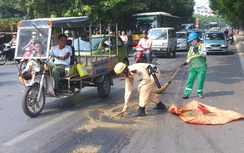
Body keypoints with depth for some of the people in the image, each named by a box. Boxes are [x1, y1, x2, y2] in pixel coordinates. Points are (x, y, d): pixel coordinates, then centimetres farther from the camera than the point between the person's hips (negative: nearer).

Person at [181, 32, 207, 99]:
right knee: (190, 79, -3)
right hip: (193, 66, 4)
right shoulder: (191, 48, 15)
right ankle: (186, 93, -3)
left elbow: (204, 54, -13)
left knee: (200, 80, 0)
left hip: (201, 66, -4)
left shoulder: (202, 45, 0)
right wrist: (186, 62, -1)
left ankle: (200, 93, 17)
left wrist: (198, 51, -27)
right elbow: (189, 57, 16)